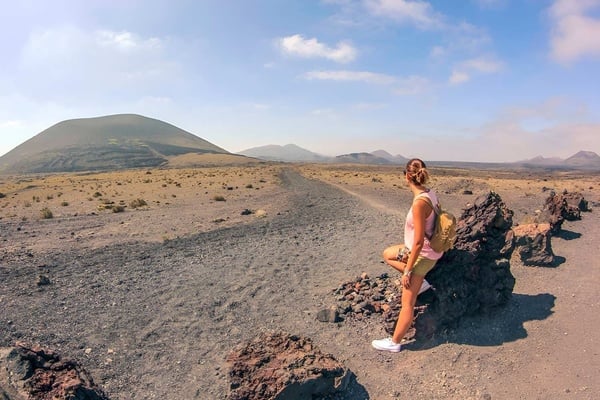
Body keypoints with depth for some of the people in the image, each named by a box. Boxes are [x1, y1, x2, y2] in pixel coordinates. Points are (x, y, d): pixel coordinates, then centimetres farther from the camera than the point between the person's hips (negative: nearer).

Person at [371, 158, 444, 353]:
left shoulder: (419, 203, -30)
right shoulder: (430, 194, -4)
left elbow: (418, 242, -28)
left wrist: (407, 271, -18)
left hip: (422, 255, -9)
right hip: (420, 250, 9)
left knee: (407, 303, 5)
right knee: (388, 254, 28)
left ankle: (394, 342, 20)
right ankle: (420, 282, 23)